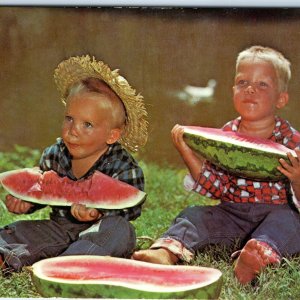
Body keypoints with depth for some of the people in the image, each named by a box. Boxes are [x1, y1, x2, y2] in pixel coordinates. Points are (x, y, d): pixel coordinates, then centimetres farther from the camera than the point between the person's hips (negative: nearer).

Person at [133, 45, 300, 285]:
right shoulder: (225, 136, 3)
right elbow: (217, 188, 0)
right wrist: (188, 154, -10)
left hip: (276, 213, -3)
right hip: (232, 213, 3)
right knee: (195, 215, -17)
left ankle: (260, 255, -60)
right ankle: (167, 252, -44)